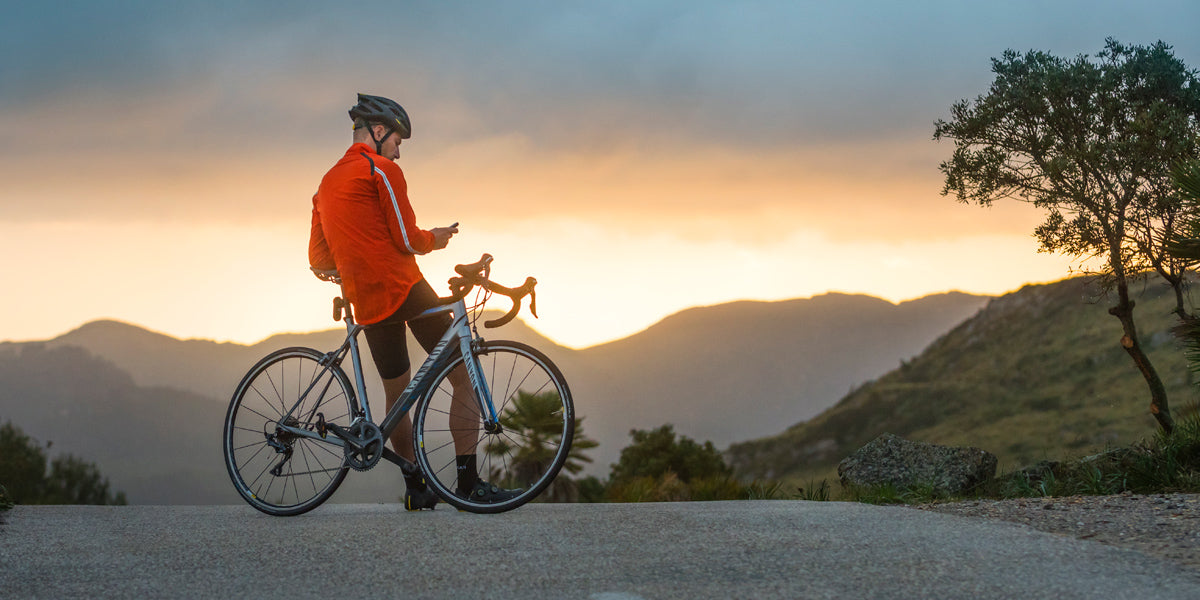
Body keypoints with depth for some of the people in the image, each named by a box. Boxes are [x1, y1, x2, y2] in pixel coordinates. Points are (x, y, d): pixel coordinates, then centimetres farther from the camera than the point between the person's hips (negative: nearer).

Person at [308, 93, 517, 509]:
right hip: (404, 289, -8)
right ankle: (468, 481, -8)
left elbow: (318, 261, 17)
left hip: (366, 304, 8)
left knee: (397, 396, 18)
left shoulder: (326, 185, 19)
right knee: (464, 376, -2)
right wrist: (436, 239, 10)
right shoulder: (382, 170, -5)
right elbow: (407, 240, -10)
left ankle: (415, 489, 21)